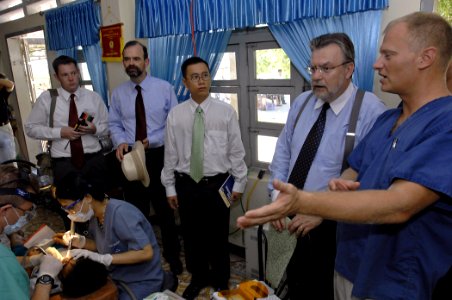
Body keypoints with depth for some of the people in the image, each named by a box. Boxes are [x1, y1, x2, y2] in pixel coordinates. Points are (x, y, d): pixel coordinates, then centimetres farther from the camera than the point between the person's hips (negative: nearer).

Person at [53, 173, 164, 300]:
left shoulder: (120, 213, -26)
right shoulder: (95, 214, -1)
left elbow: (146, 253, -30)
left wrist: (102, 258, -31)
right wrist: (81, 242, -8)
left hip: (141, 282, -7)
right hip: (116, 277, 7)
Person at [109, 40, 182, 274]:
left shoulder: (164, 88, -6)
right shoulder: (118, 93, 3)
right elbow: (115, 124, 7)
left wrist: (152, 140, -20)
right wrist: (120, 142, -14)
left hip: (159, 156, -3)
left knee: (165, 209, 11)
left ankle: (172, 254, 33)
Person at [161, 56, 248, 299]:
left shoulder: (226, 111, -5)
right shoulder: (175, 114, -1)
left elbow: (236, 150, -2)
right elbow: (170, 154, 3)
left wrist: (238, 183, -1)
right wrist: (170, 187, 4)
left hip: (217, 184, -1)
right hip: (186, 184, 2)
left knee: (218, 237, 12)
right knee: (191, 236, 16)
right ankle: (198, 278, 42)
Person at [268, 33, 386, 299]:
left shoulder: (371, 111, -17)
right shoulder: (302, 102, 2)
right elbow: (283, 151, 6)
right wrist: (277, 197, -3)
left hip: (332, 228, -5)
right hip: (292, 221, 5)